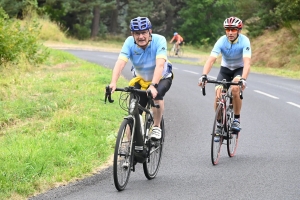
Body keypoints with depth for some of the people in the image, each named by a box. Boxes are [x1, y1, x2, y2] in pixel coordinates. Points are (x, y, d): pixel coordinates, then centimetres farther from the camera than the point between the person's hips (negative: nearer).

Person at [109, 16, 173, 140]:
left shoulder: (159, 40, -29)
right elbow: (120, 63, -34)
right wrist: (113, 83, -51)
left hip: (161, 78, -3)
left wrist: (153, 85, -56)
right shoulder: (130, 42, -23)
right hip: (140, 79, 3)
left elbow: (160, 65, -41)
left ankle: (156, 127, -12)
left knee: (157, 94, -33)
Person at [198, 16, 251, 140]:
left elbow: (247, 62, -37)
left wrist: (243, 79, -53)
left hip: (239, 69, -2)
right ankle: (220, 124, 3)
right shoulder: (221, 41, -22)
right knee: (218, 94, -18)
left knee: (235, 88, -31)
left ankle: (236, 119, -12)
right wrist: (204, 75, -48)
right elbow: (211, 60, -31)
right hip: (225, 69, 2)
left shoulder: (244, 41, -26)